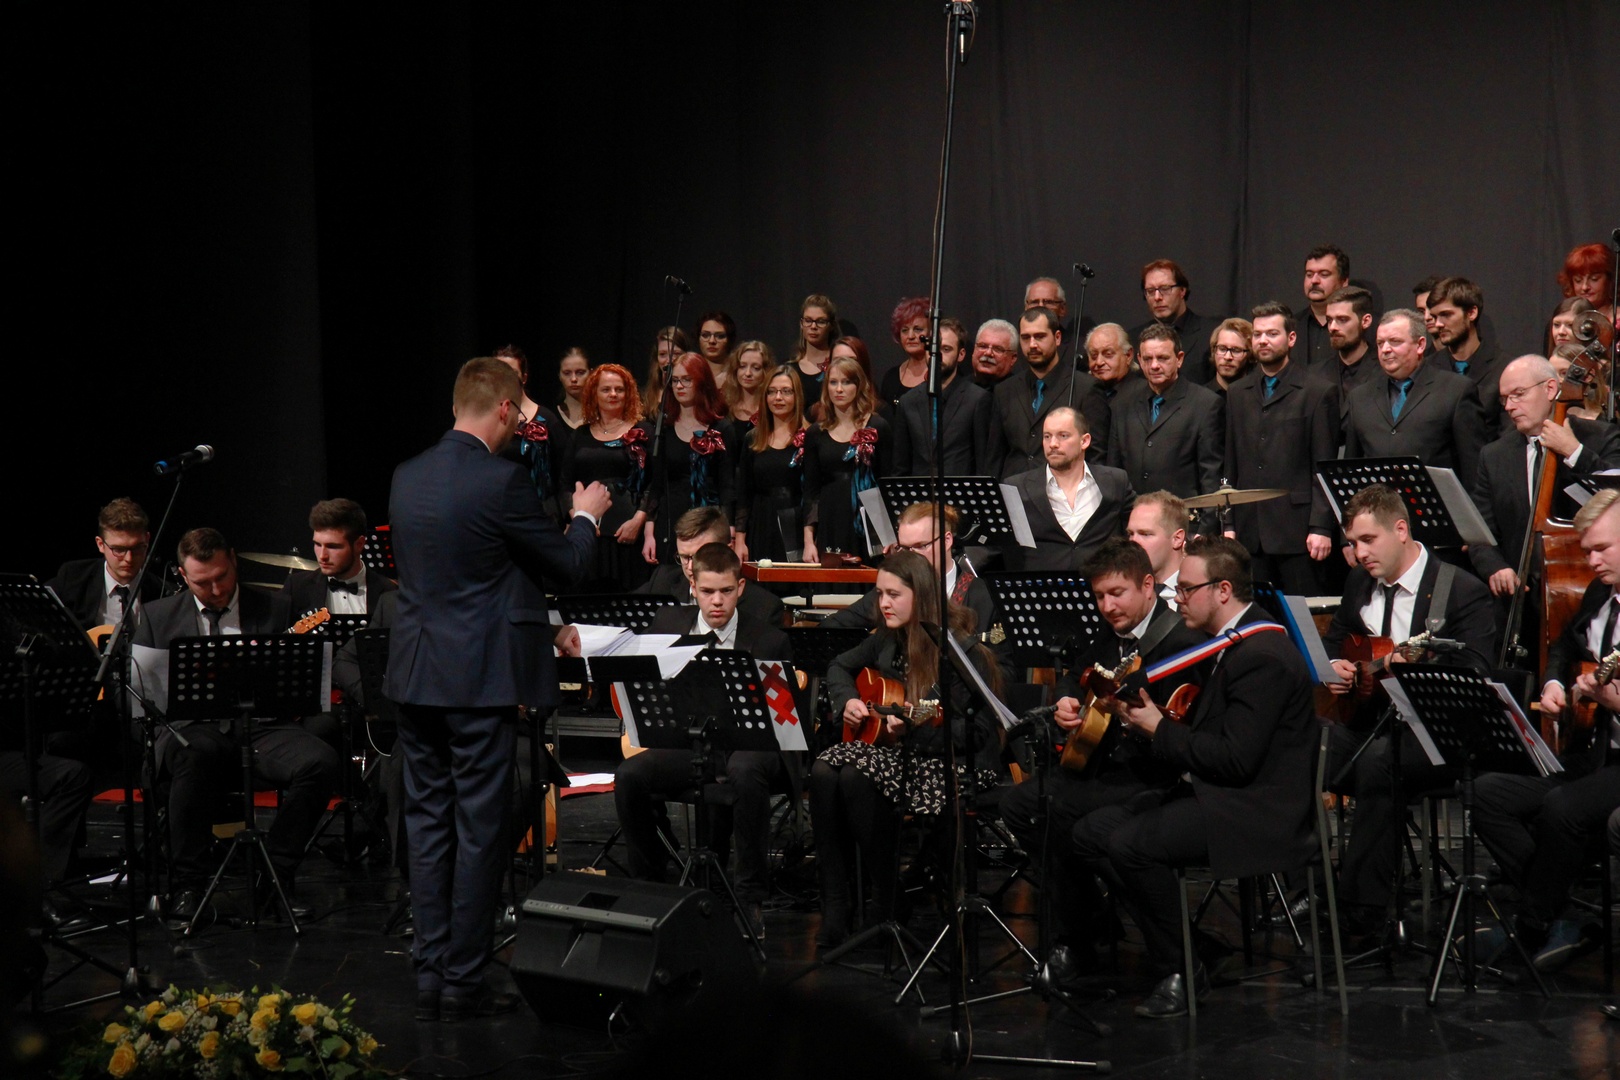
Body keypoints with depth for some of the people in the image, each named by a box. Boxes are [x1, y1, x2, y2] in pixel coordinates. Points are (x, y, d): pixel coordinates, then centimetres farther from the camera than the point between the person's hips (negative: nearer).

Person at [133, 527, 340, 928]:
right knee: (192, 754, -39)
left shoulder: (276, 609, 13)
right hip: (193, 728, -1)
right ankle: (188, 887, -26)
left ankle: (273, 875, -13)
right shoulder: (159, 616, 15)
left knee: (321, 762, -29)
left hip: (261, 726, 1)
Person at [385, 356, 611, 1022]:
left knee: (428, 823, 12)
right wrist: (585, 515, 14)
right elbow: (568, 565, -7)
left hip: (414, 676, 7)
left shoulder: (407, 477, 7)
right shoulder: (501, 481, -15)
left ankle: (429, 977, 17)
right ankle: (464, 983, 6)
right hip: (478, 679, -7)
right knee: (478, 830, 1)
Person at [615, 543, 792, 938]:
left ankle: (751, 897, -25)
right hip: (686, 739, 4)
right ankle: (650, 883, -1)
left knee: (744, 772, -39)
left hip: (747, 742, -3)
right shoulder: (668, 624, 7)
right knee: (629, 775, -24)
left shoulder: (768, 640, -3)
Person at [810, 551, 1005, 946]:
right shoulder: (888, 640, 9)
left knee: (856, 778, -31)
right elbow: (840, 666, 29)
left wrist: (914, 727, -27)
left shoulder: (961, 650, -13)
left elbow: (975, 734, -15)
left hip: (948, 764, -7)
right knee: (824, 772, -23)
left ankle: (890, 906, -17)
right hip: (893, 750, 7)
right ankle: (834, 909, -22)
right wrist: (847, 701, 8)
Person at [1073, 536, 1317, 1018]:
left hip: (1258, 814, -11)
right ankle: (1170, 943, 5)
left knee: (1131, 844, -27)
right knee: (1092, 831, 1)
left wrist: (1159, 729, -15)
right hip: (1212, 793, 11)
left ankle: (1181, 970, -10)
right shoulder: (1232, 643, 15)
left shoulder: (1263, 657, -19)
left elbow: (1235, 759, -24)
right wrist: (1147, 716, -2)